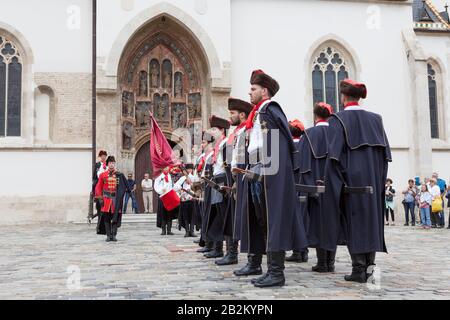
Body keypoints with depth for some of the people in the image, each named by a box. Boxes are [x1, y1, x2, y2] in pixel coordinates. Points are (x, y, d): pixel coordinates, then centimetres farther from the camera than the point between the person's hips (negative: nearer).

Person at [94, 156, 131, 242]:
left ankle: (114, 235, 8)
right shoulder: (103, 175, 4)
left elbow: (123, 186, 6)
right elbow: (98, 187, 4)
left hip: (116, 199, 0)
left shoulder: (119, 175, 4)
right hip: (106, 198, 0)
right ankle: (108, 235, 10)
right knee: (106, 218, 2)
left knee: (116, 217, 0)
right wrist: (100, 198, -3)